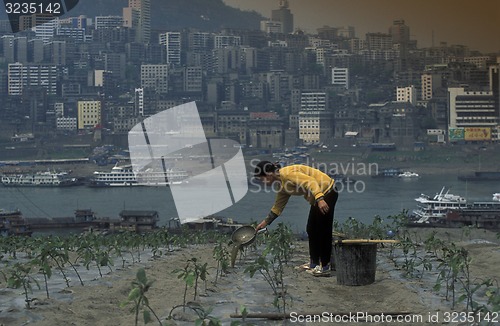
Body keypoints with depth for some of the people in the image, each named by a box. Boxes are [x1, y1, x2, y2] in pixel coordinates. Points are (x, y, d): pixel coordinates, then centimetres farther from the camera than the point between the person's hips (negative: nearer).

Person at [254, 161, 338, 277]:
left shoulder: (287, 173, -20)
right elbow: (278, 206, 23)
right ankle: (314, 263, 23)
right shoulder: (282, 185, 11)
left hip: (327, 192, -10)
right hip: (318, 198, 10)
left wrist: (319, 199, -40)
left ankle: (325, 267, -4)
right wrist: (265, 222, 27)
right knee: (311, 229, 14)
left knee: (323, 230, -8)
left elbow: (310, 181, -30)